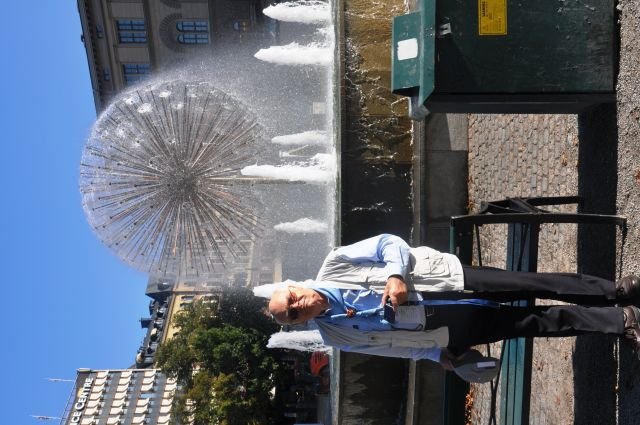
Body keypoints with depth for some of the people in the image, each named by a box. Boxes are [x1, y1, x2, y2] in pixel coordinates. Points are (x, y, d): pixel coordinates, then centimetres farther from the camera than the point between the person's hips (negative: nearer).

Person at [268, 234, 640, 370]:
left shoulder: (332, 267, -8)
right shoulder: (336, 335, -3)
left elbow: (389, 243, -7)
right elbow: (394, 344, 3)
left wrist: (395, 275, -24)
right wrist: (439, 354, -3)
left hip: (444, 278, 0)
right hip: (450, 330, 0)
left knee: (530, 285, -10)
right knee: (533, 324, -4)